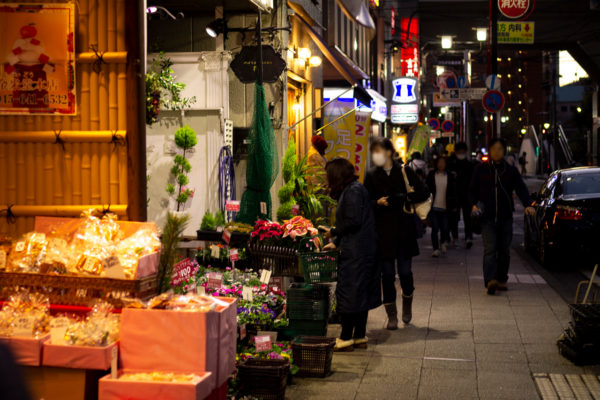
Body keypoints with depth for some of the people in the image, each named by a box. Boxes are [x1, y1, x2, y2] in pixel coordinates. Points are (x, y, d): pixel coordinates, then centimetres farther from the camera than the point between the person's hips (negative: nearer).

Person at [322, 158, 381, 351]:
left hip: (356, 253, -10)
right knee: (361, 294, 13)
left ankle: (346, 339, 1)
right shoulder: (355, 189, 16)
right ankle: (360, 337, 19)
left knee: (348, 294, -4)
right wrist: (336, 242, 17)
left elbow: (353, 221, -21)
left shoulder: (352, 191, -14)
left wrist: (333, 232, -8)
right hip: (366, 250, 10)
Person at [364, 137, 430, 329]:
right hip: (383, 230, 1)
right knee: (387, 274, 0)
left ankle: (407, 304, 28)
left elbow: (424, 193, 1)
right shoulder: (371, 175, 7)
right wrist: (378, 203, -16)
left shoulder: (404, 172, 3)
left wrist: (404, 198, -12)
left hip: (404, 229, -1)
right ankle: (392, 315, 9)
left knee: (405, 271, 0)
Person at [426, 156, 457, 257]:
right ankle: (436, 249, 6)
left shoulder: (450, 176, 6)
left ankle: (443, 243, 30)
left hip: (445, 207, 1)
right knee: (435, 229, -4)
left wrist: (454, 206, 5)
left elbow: (453, 192, 9)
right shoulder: (431, 175, 3)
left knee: (445, 228, 0)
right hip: (433, 206, -1)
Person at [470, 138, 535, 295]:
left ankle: (501, 279, 21)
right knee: (490, 248, -14)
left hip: (505, 217, 2)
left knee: (504, 250, 8)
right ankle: (490, 281, -25)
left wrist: (527, 205, -18)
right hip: (487, 217, -2)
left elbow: (521, 189, -1)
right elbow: (473, 189, 11)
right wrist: (474, 204, -7)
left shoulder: (511, 170, 8)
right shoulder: (481, 169, 7)